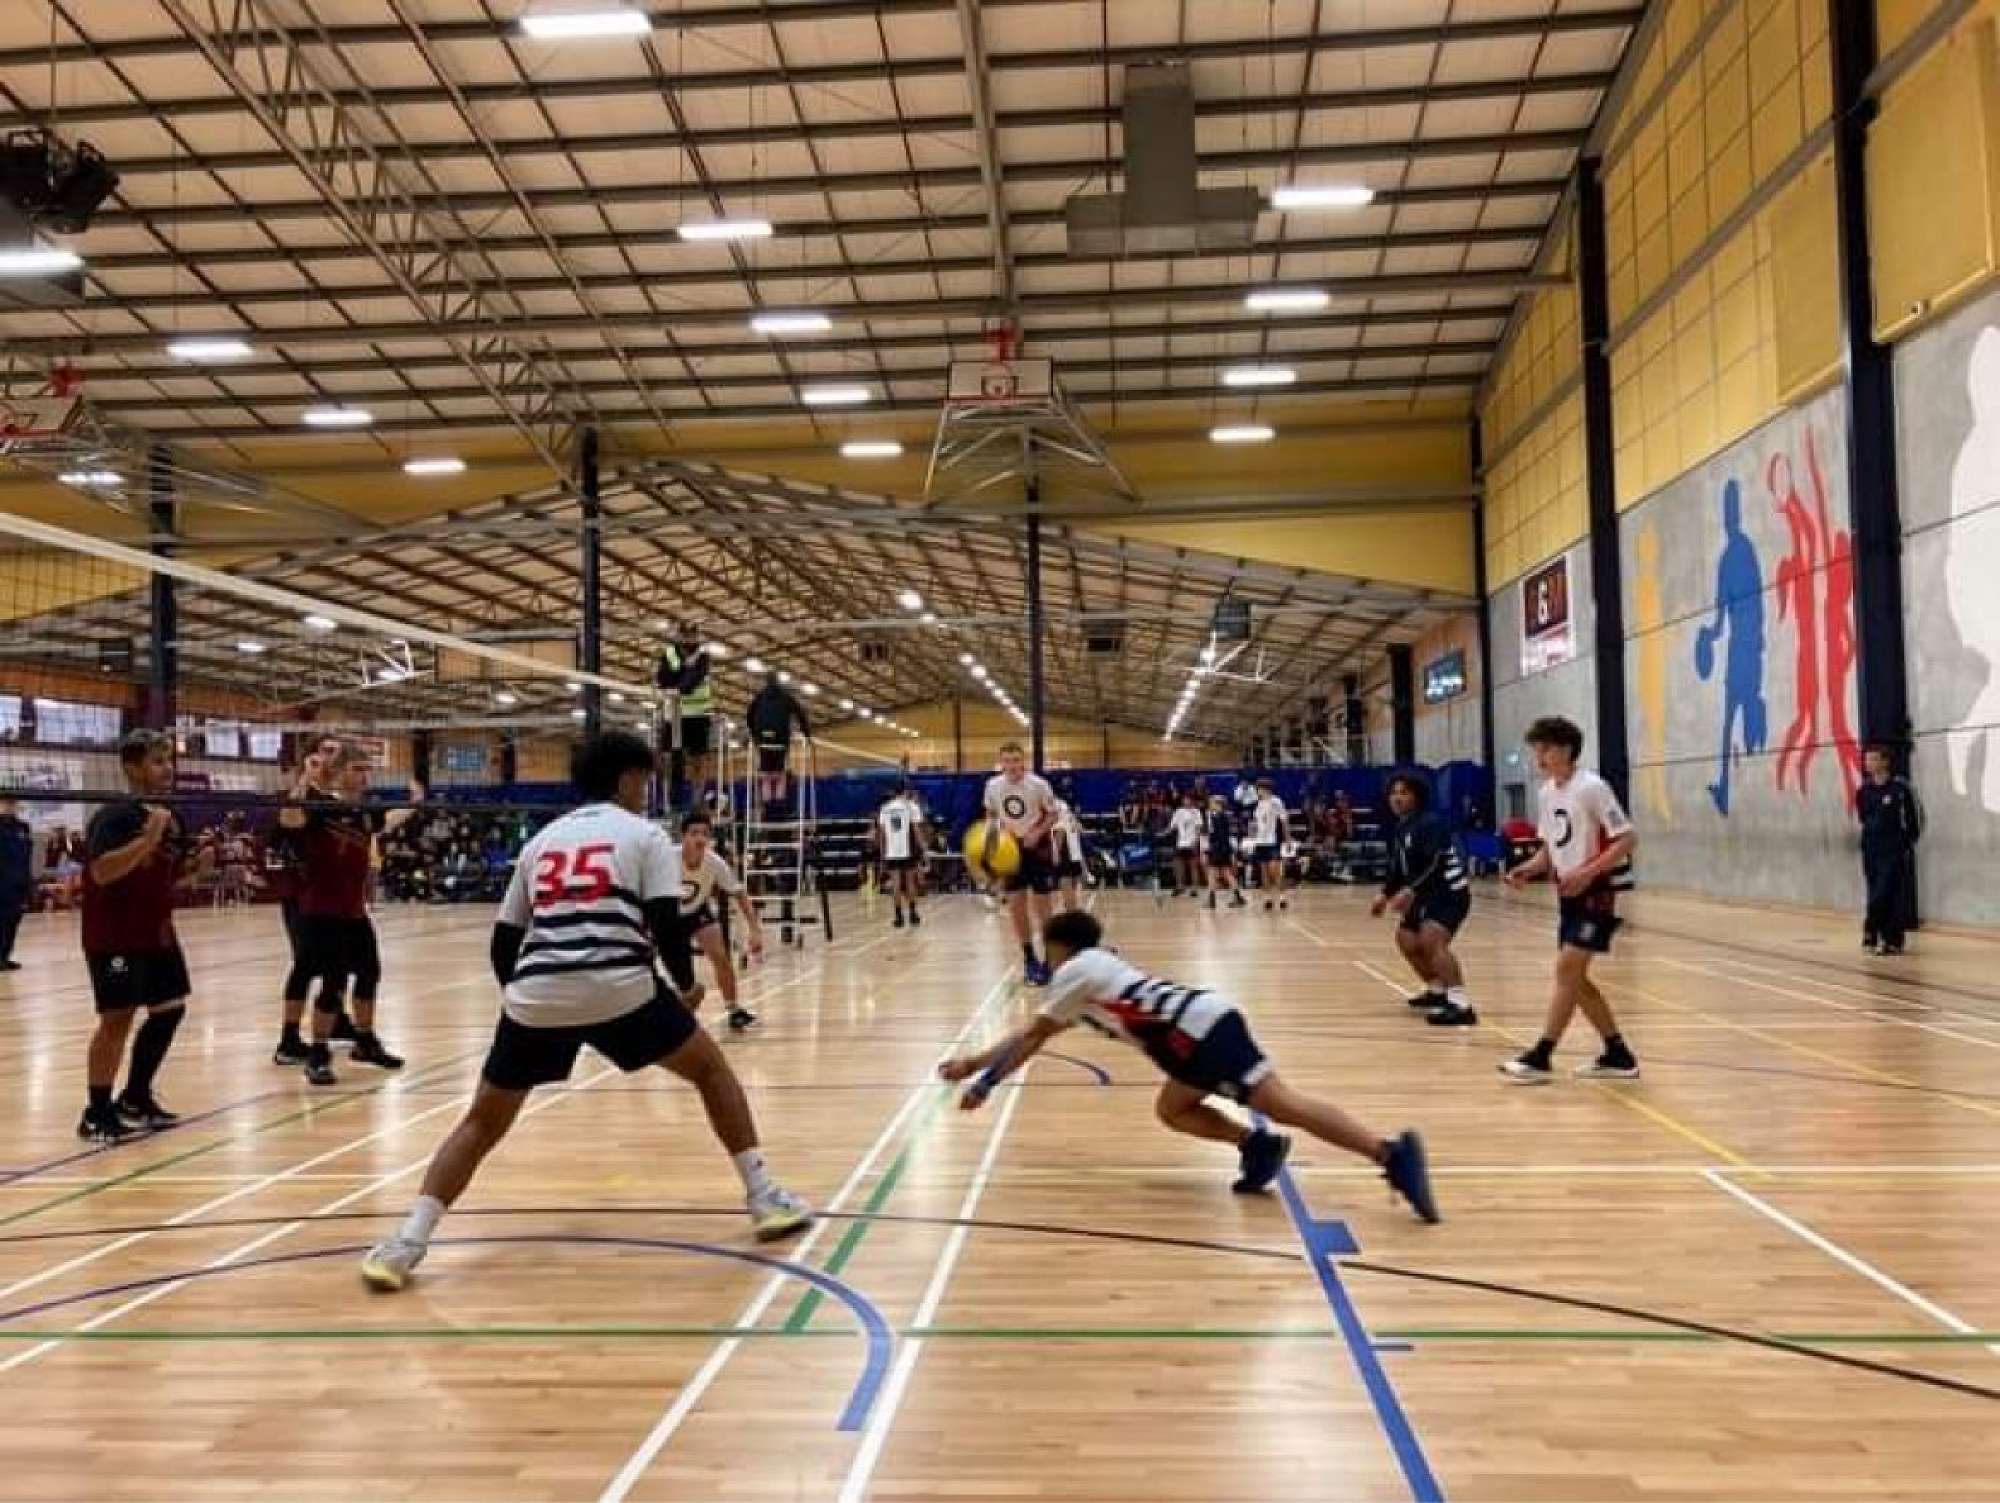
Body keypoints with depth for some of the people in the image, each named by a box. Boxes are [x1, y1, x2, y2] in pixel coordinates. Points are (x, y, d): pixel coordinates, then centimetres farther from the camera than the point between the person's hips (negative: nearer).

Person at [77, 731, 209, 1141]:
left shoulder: (171, 819, 8)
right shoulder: (114, 816, -16)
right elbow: (101, 871, -30)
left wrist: (197, 865, 1)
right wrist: (147, 839, -36)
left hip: (156, 932, 9)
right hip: (114, 935, -9)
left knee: (169, 1009, 12)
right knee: (117, 1017, -10)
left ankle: (135, 1098, 26)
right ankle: (97, 1115, 0)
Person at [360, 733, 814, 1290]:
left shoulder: (542, 840, 23)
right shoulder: (644, 834, 10)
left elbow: (503, 942, 23)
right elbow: (666, 925, -1)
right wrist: (687, 984, 16)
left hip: (536, 996, 4)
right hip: (620, 991, -3)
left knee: (482, 1122, 19)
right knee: (711, 1069, 18)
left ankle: (407, 1242, 7)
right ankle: (765, 1198, 15)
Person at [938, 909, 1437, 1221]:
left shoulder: (1077, 968, 9)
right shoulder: (1092, 974, 34)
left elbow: (1031, 1037, 13)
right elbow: (1032, 1035, 41)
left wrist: (985, 1081, 23)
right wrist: (974, 1062, 45)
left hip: (1200, 1029, -9)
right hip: (1205, 1027, 9)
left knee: (1281, 1103, -16)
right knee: (1171, 1109, 19)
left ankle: (1390, 1153, -25)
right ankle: (1257, 1143, -3)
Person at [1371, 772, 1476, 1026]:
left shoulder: (1430, 823, -17)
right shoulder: (1400, 829, 11)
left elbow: (1433, 863, -29)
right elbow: (1399, 868, 22)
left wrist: (1410, 891, -40)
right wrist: (1386, 896, 17)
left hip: (1449, 891, -11)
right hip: (1427, 894, 11)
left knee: (1431, 939, -31)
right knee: (1406, 939, 23)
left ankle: (1461, 1005, -37)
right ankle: (1437, 989, 42)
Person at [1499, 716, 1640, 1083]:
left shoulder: (1592, 787, -15)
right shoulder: (1547, 793, 8)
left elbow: (1628, 839, -17)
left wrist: (1587, 873, -25)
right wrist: (1528, 869, -3)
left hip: (1595, 892, -9)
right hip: (1568, 892, 9)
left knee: (1567, 970, -12)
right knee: (1574, 978, 10)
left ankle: (1541, 1058, -11)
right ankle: (1618, 1056, 21)